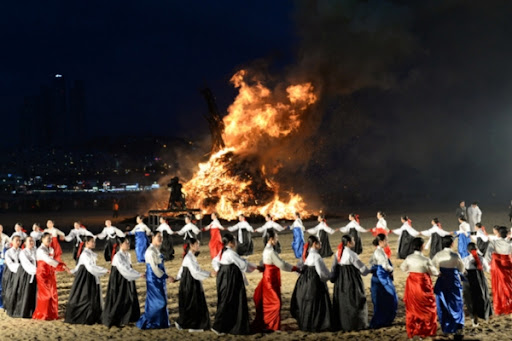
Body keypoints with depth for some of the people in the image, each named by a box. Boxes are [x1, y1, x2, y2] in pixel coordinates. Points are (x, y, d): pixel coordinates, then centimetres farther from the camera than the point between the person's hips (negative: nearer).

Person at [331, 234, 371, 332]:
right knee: (353, 301, 3)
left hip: (340, 280, 7)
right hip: (351, 279, -7)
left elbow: (334, 267, 8)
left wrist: (333, 277, 15)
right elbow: (360, 266, -10)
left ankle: (338, 324, 17)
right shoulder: (351, 254, -16)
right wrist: (368, 271, 7)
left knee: (341, 301, 13)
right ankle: (355, 324, 8)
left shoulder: (338, 253, 4)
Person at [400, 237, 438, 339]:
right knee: (426, 308, 12)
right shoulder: (426, 260, -19)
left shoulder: (409, 258, -5)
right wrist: (439, 272, 15)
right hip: (423, 285, -4)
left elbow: (403, 268, 11)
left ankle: (412, 331, 21)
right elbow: (434, 272, -7)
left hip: (412, 284, 4)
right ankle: (425, 331, 17)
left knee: (412, 308, 15)